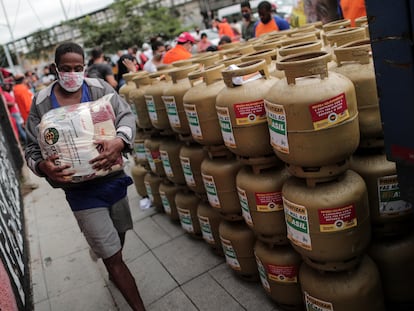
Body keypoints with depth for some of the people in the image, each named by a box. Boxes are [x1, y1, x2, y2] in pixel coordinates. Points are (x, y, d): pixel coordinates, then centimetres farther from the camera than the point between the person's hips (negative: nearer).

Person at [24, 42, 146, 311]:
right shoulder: (42, 102, -3)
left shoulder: (99, 88, -3)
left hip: (114, 179, 3)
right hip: (81, 191, -2)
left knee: (118, 237, 24)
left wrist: (120, 142, -33)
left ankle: (114, 272, 57)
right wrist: (43, 167, -23)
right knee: (113, 258, 1)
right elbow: (33, 148, 0)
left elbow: (126, 115, -11)